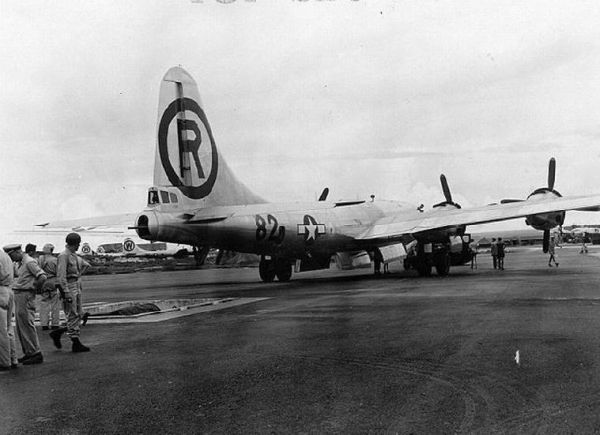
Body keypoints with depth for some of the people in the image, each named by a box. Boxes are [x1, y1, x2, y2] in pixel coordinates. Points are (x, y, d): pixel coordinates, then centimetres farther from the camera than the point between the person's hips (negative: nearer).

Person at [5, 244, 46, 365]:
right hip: (18, 296, 10)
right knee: (20, 327, 12)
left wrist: (35, 287, -10)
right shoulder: (19, 263, 15)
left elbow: (42, 277, -24)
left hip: (26, 296, -10)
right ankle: (28, 352, 19)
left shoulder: (30, 262, -14)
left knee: (27, 325, -7)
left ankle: (36, 354, -3)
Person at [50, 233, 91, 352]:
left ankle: (57, 333, 20)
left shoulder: (74, 256, 14)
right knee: (73, 317, -3)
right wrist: (67, 294, -24)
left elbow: (86, 264, 33)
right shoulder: (63, 256, -13)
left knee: (79, 316, 9)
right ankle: (76, 344, 3)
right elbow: (61, 277, -20)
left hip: (77, 288, 9)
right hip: (68, 288, -9)